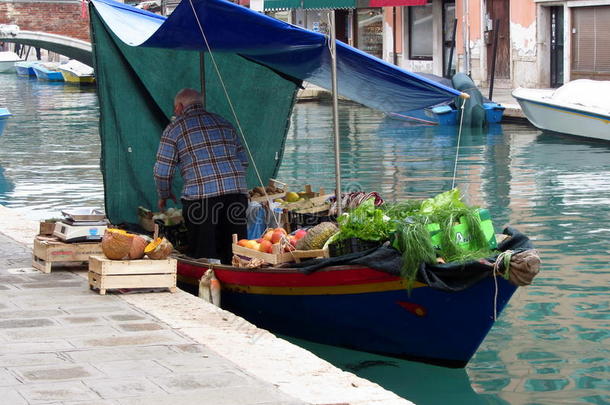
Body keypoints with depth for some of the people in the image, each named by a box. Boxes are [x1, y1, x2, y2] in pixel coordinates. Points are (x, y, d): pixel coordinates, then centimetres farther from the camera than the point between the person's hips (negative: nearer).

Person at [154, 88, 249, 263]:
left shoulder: (175, 128, 9)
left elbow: (162, 171, 7)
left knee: (203, 257, 0)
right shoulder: (225, 124, 22)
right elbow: (243, 162, 21)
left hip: (201, 195, -4)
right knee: (234, 256, 6)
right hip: (237, 191, 4)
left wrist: (164, 196, 23)